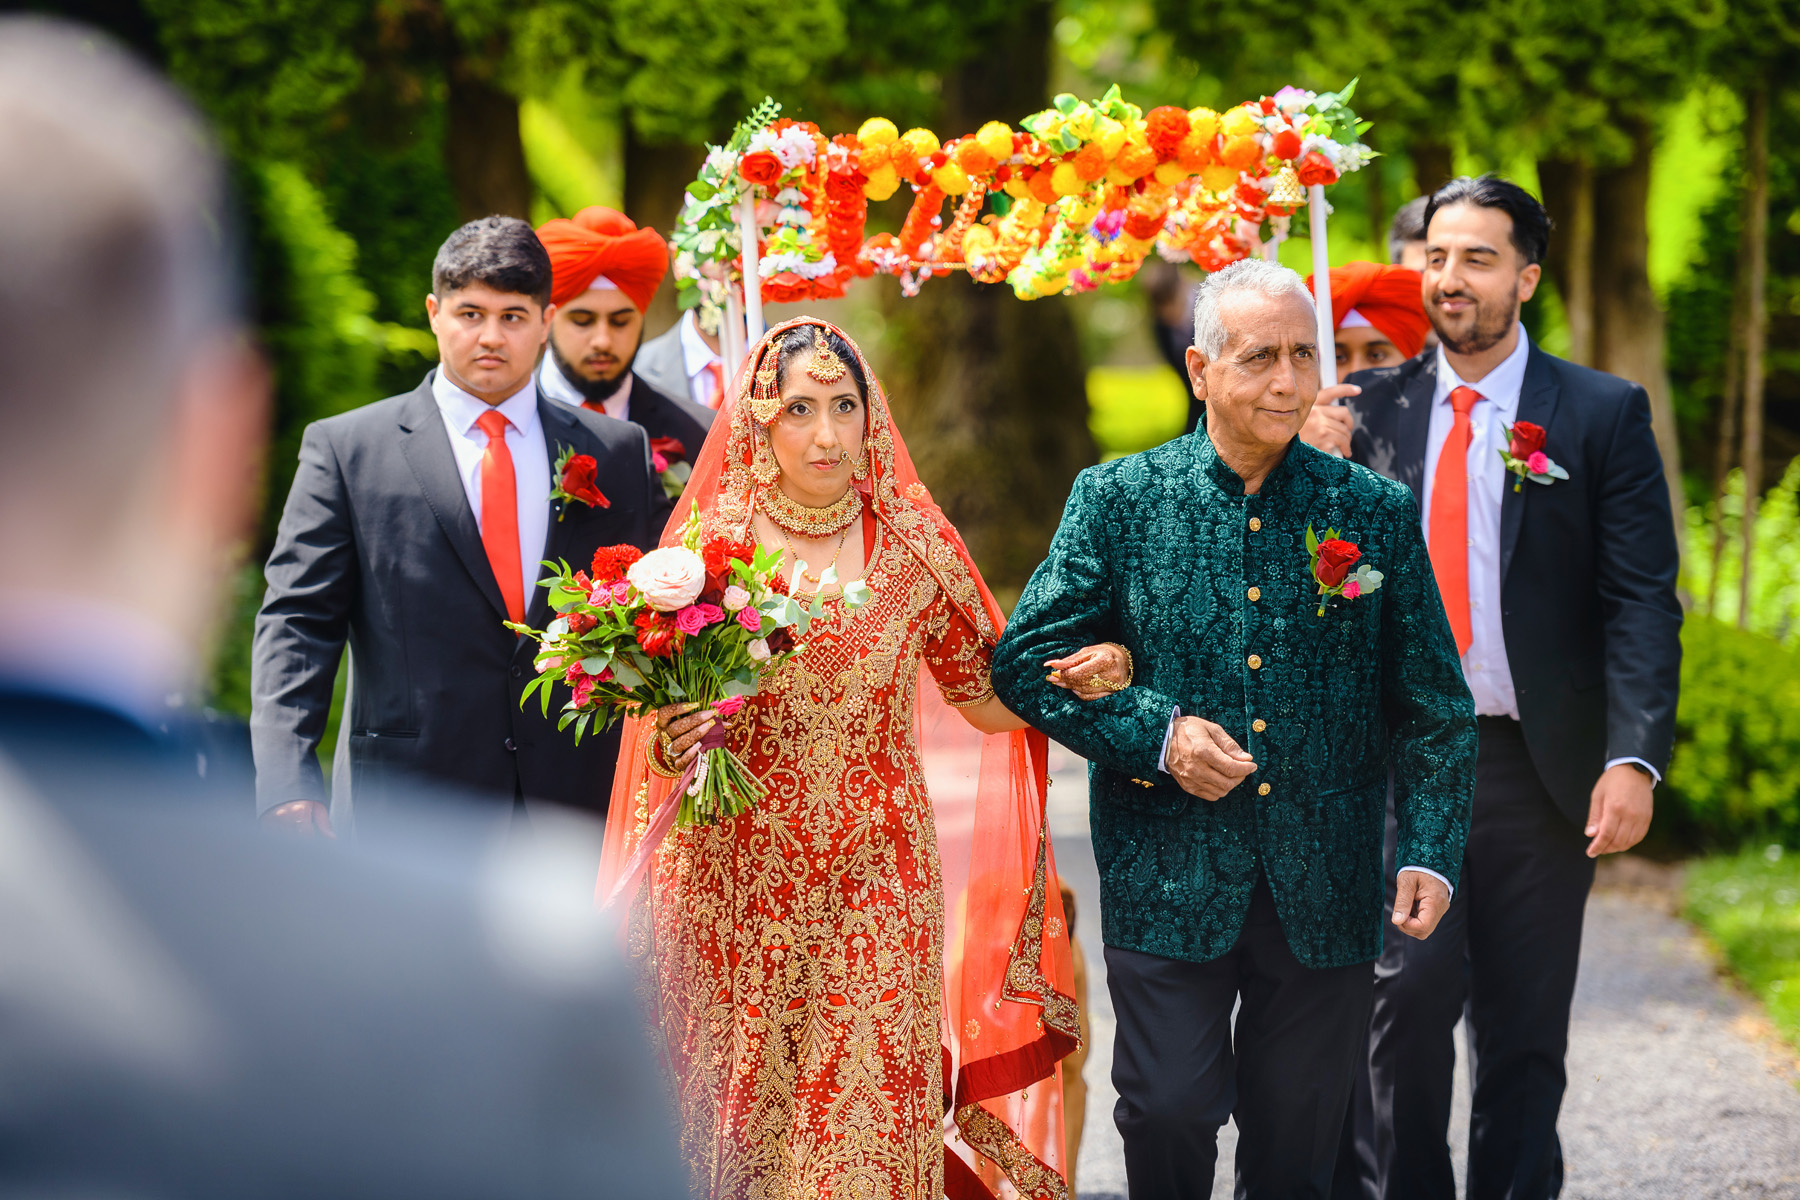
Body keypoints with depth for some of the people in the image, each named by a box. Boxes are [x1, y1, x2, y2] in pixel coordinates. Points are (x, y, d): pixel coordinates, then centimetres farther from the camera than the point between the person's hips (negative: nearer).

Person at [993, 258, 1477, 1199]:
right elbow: (1026, 659, 0)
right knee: (1167, 1114, -6)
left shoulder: (1377, 513, 3)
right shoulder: (1117, 499, -1)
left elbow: (1432, 705, 6)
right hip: (1167, 878, -1)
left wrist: (1430, 852, -5)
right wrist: (1156, 734, -12)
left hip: (1324, 890, 2)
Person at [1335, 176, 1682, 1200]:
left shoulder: (1605, 414, 2)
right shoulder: (1373, 406, 8)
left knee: (1525, 1030, 7)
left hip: (1538, 768, -1)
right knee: (1408, 990, -13)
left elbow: (1644, 601, -3)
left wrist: (1634, 759, -14)